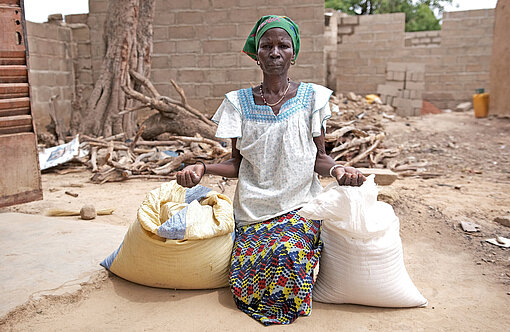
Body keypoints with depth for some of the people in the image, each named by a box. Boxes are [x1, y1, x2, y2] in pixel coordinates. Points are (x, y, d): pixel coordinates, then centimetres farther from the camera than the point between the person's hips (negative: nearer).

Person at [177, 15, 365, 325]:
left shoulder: (311, 97, 2)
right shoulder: (240, 102, 5)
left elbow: (318, 158, 4)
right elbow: (237, 164, 6)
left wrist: (337, 169, -18)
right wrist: (202, 168, -12)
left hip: (300, 206, -1)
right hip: (253, 209, 1)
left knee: (287, 253, -29)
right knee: (243, 279, -18)